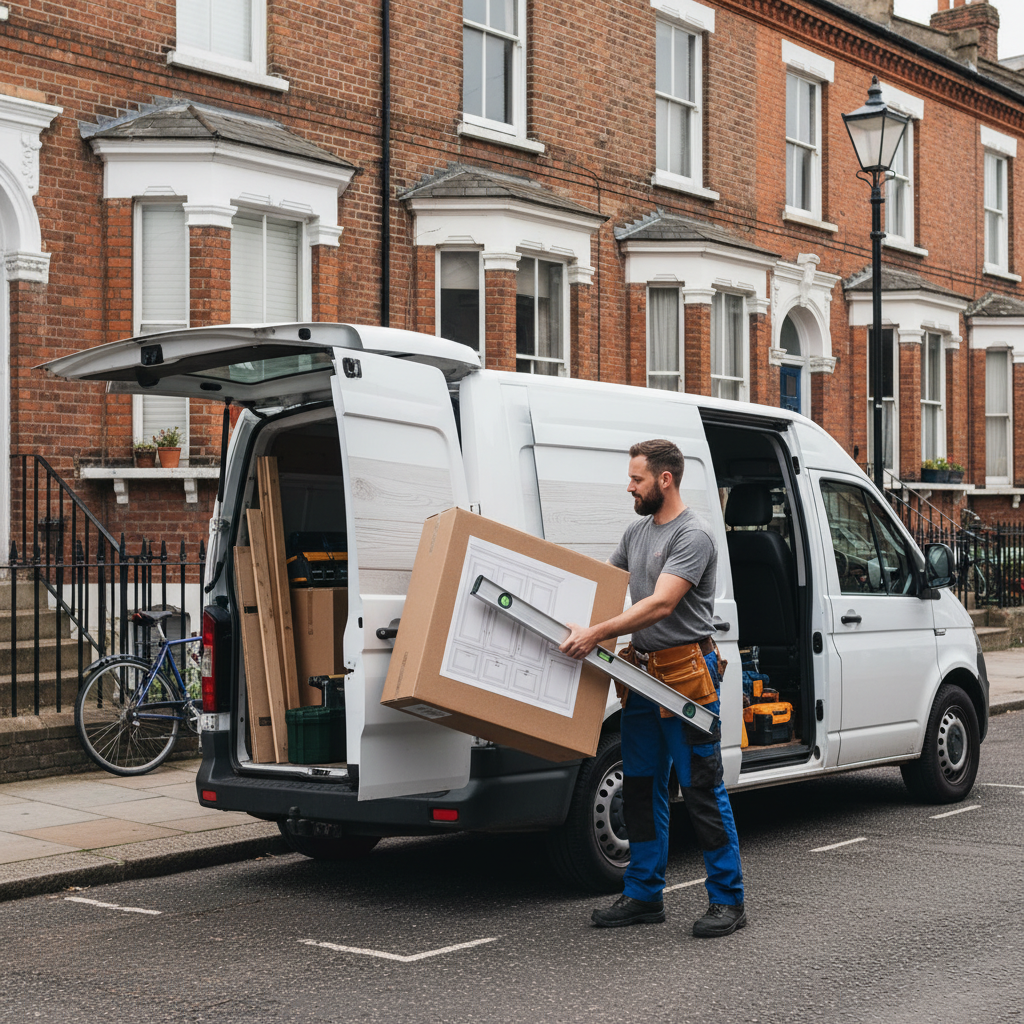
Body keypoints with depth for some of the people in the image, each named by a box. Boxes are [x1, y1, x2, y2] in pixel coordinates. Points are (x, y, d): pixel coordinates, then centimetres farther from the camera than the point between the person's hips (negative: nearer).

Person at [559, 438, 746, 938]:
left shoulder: (693, 535, -15)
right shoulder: (636, 532, 14)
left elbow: (661, 604, -24)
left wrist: (597, 633, -30)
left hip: (687, 675, -9)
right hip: (643, 673, 9)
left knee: (702, 789, -4)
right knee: (641, 787, 12)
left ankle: (728, 899, 5)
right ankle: (644, 895, 20)